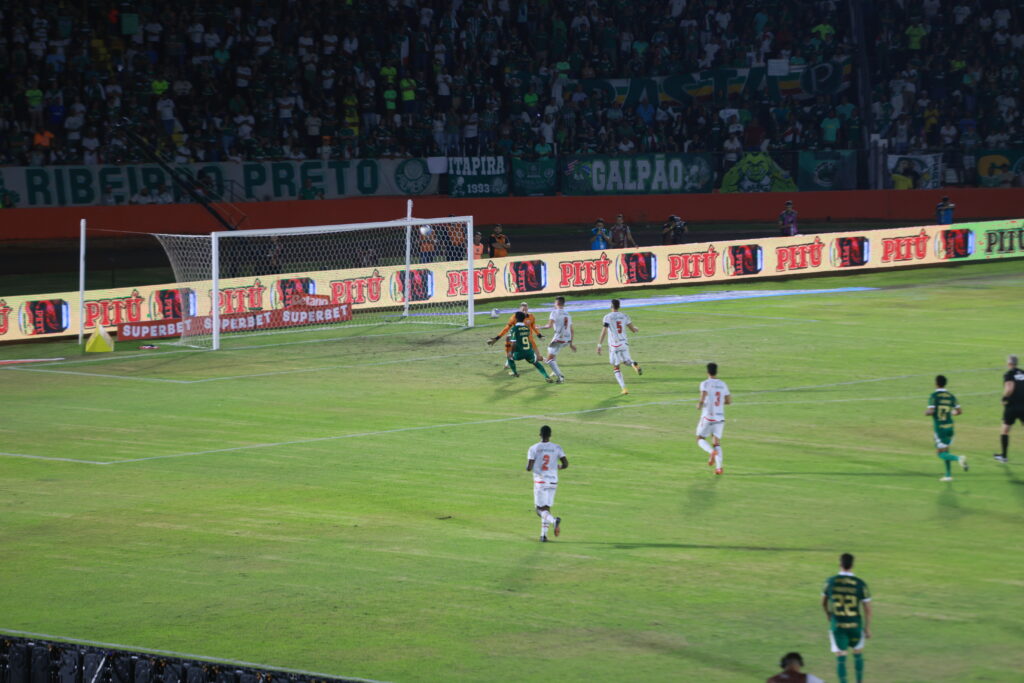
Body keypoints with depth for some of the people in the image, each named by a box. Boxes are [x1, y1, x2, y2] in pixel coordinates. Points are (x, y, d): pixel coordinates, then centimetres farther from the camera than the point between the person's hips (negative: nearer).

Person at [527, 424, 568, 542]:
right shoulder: (557, 448, 1)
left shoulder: (533, 448, -6)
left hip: (540, 482, -3)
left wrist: (529, 467, 14)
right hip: (553, 481, 3)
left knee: (540, 510, -1)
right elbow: (566, 464, -2)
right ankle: (543, 535, 11)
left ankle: (554, 520, -30)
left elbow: (529, 468, -10)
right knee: (546, 508, 14)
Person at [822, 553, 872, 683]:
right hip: (855, 624, 0)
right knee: (858, 654, 21)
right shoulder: (860, 584, -11)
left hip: (837, 625, 0)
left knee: (840, 658, 4)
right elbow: (867, 608, -9)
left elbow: (823, 602, 10)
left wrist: (827, 614, 31)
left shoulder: (830, 582, -6)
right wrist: (868, 628, 1)